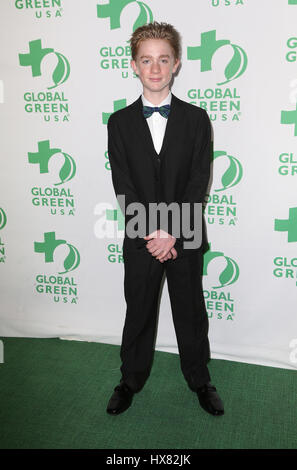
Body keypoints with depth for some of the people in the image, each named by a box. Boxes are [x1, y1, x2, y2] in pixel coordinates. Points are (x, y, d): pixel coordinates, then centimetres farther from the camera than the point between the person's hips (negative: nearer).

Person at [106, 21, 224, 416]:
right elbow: (123, 185, -6)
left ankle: (199, 378, 34)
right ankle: (132, 378, 35)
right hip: (140, 239, 1)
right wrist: (153, 233, -15)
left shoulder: (196, 119, -1)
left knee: (191, 312, 13)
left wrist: (171, 234, -15)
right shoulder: (119, 123, 1)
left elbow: (199, 182, -7)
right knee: (138, 312, 14)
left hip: (185, 239, 0)